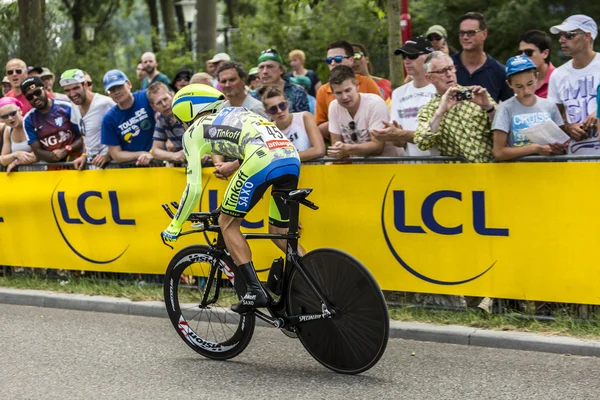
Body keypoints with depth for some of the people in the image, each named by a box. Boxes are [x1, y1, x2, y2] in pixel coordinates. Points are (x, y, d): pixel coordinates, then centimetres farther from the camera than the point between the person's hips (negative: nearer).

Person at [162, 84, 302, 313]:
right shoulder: (235, 114, 37)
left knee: (228, 223, 12)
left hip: (262, 158, -7)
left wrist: (174, 227, 22)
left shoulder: (194, 131, 18)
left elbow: (194, 188, 12)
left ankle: (255, 291, 2)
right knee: (278, 232, 20)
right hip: (292, 158, 7)